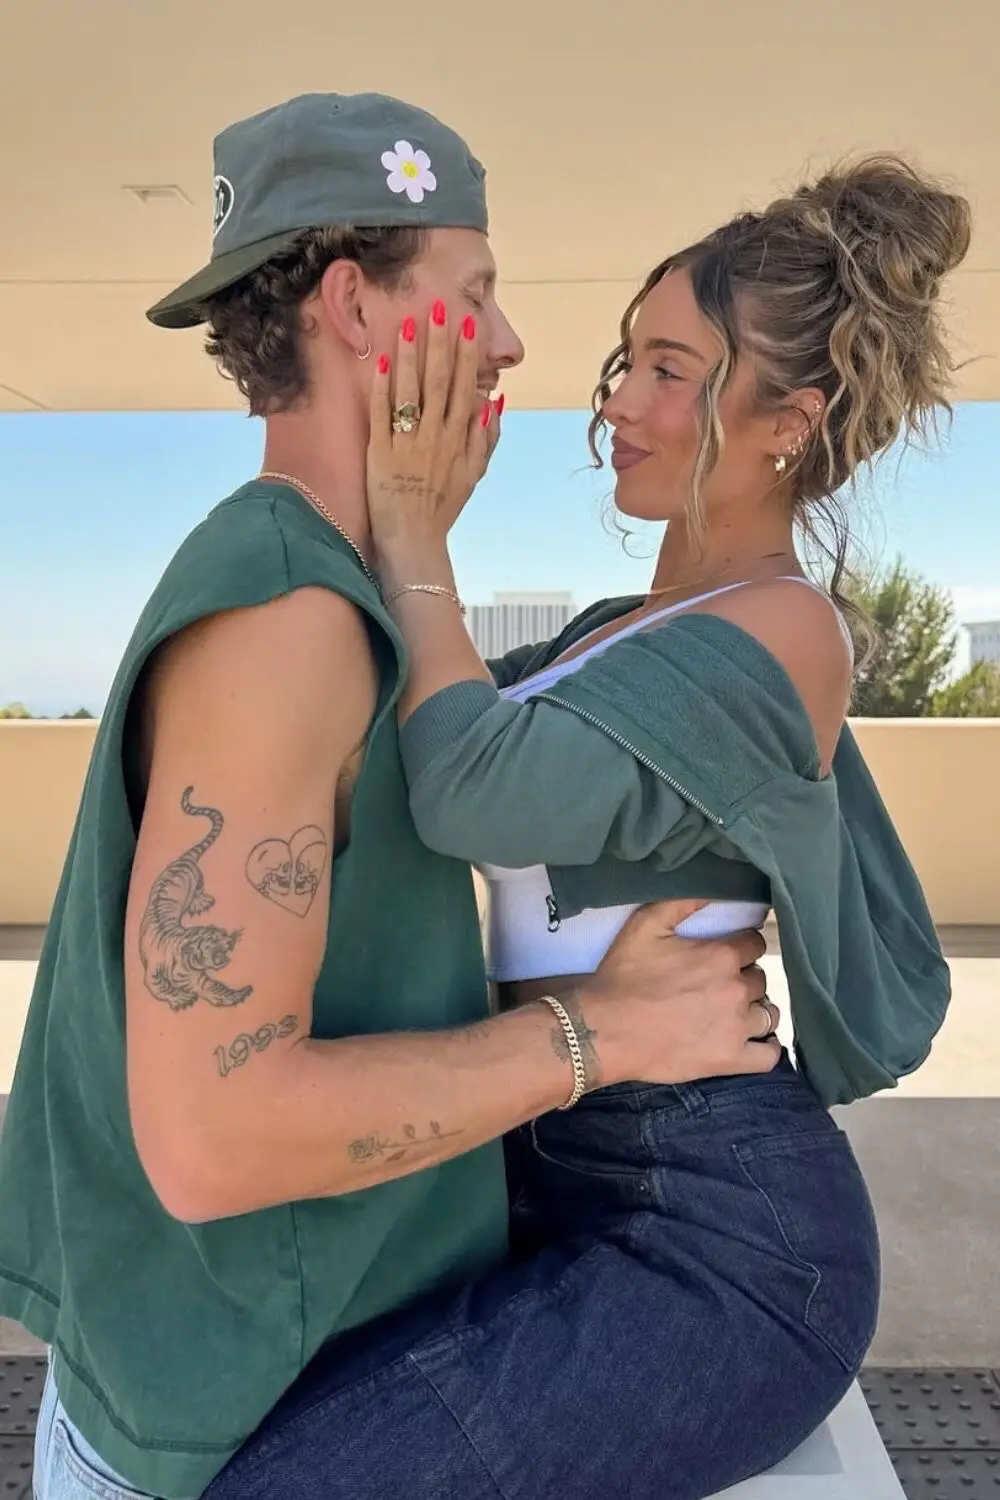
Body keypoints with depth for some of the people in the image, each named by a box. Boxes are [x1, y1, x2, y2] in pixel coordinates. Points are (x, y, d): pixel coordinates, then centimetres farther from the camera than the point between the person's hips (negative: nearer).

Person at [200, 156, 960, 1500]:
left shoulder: (776, 633, -17)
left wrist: (414, 528, -16)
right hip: (568, 1181, 9)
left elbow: (475, 786, -28)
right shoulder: (627, 632, 11)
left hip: (710, 1250, -9)